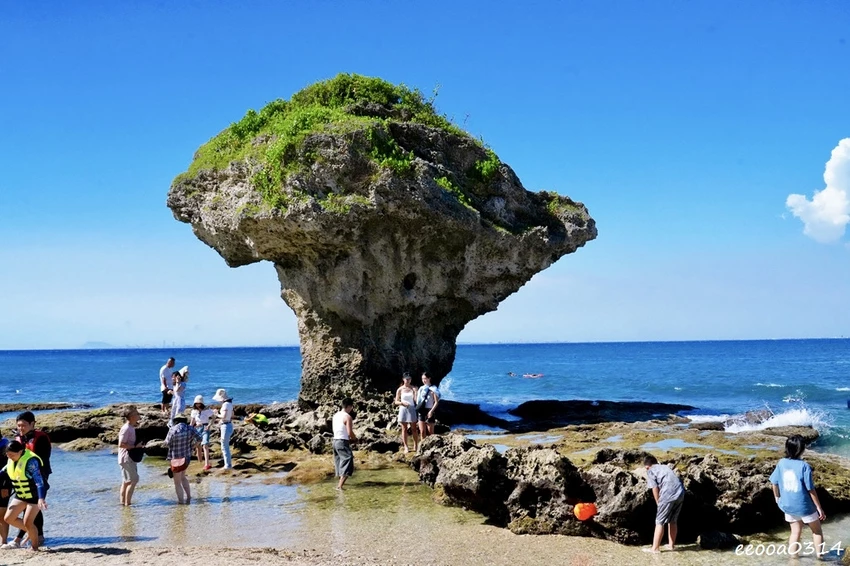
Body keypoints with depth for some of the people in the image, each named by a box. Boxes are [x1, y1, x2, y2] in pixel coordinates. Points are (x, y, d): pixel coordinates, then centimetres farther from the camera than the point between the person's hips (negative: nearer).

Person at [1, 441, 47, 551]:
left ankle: (34, 547, 10)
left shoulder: (31, 460, -26)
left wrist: (41, 498, -42)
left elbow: (38, 480, -33)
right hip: (20, 495, 8)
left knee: (27, 522, -11)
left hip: (35, 496, -8)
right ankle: (32, 532, 21)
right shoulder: (11, 460, -2)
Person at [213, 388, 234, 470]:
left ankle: (228, 465, 5)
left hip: (226, 427, -9)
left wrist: (217, 414, -8)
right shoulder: (230, 403, 10)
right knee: (226, 446, 19)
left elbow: (224, 416, -27)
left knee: (224, 447, 0)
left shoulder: (225, 404, -19)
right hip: (229, 425, 9)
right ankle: (228, 463, 26)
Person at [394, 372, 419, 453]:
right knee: (404, 429, 4)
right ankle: (406, 447, 10)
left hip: (412, 409, 0)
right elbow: (396, 401, 4)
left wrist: (415, 392, -21)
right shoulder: (400, 390, 0)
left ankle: (416, 446, 11)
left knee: (414, 429, 3)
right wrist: (402, 402, -14)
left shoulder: (413, 388, 1)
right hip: (403, 410, 0)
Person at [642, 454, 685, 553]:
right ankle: (671, 544, 28)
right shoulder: (666, 467, 27)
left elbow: (655, 489, 1)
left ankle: (655, 548, 2)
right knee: (673, 521, 20)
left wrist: (658, 503, 13)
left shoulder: (650, 471, 9)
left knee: (659, 522, 2)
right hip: (680, 493, 6)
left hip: (668, 495, -6)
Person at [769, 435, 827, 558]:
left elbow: (774, 483, 2)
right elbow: (811, 490, -17)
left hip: (788, 505, 4)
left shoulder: (782, 463, -7)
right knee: (817, 530, 19)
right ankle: (819, 556, 24)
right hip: (804, 506, -4)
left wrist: (777, 498, 21)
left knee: (795, 532, 21)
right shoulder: (804, 466, -21)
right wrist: (819, 508, -8)